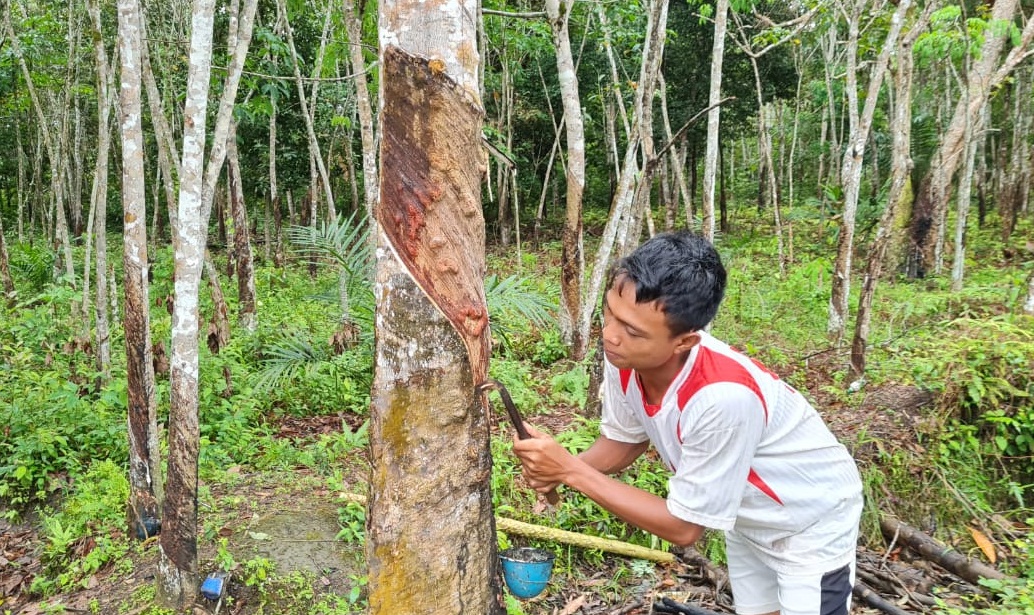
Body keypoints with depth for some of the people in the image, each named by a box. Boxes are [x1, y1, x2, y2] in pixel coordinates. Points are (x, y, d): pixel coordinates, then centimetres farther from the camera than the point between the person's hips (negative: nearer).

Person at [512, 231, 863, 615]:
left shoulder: (724, 396, -43)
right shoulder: (625, 356, -24)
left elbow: (683, 526, -30)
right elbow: (624, 440, -4)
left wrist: (571, 472, -31)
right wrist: (560, 468, -23)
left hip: (811, 522, -6)